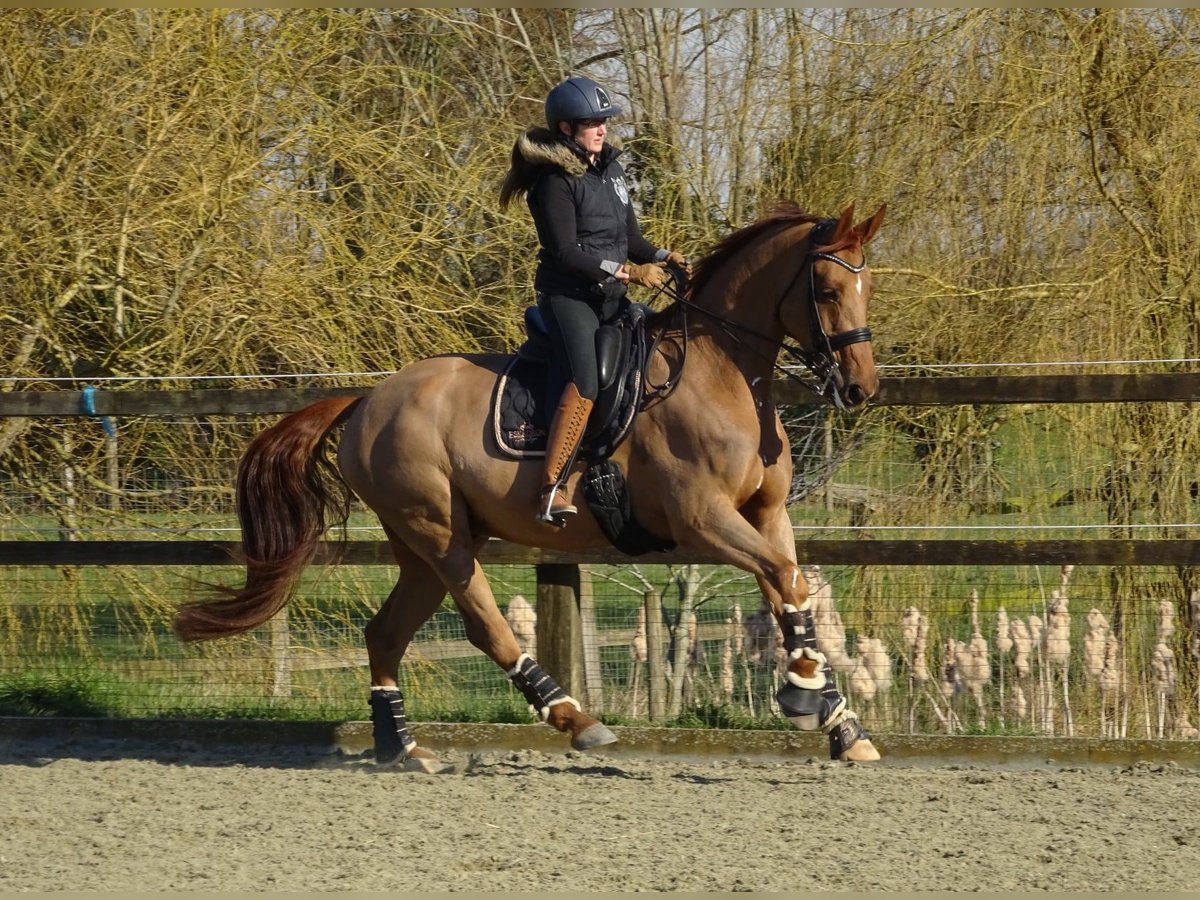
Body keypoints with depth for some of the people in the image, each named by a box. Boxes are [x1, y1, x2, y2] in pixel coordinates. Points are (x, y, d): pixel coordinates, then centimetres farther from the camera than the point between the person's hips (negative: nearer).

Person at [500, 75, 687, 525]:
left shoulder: (609, 169, 14)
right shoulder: (556, 181, -11)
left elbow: (629, 238, 21)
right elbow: (565, 252, -18)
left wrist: (663, 257, 1)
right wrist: (628, 271, -20)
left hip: (612, 298, 9)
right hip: (569, 296, -9)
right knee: (586, 381, -27)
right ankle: (550, 489, -32)